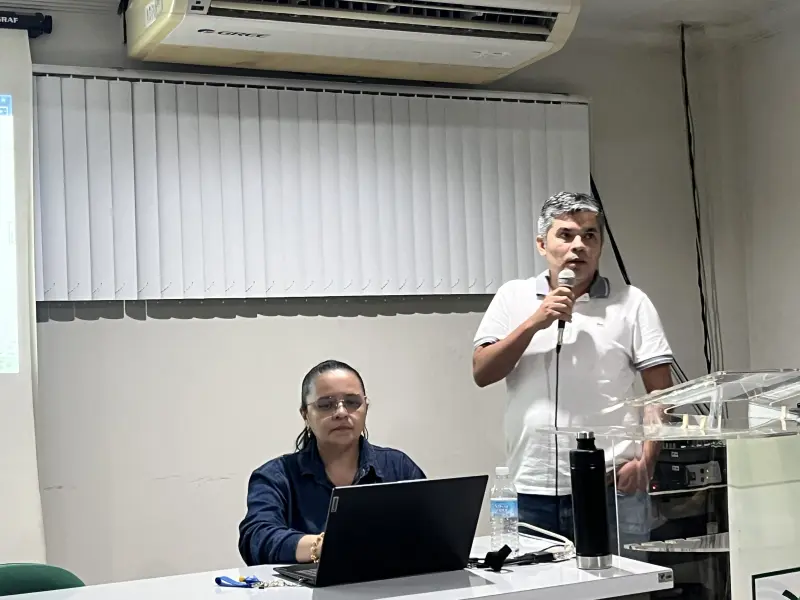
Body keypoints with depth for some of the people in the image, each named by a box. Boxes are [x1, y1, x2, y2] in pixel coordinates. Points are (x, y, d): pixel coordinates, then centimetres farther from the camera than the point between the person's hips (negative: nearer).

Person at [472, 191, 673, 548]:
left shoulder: (631, 302, 4)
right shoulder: (513, 298, 9)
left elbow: (661, 393, 3)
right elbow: (481, 373, 0)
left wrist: (646, 460, -9)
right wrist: (534, 323, -10)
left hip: (612, 488, -1)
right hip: (531, 491, 2)